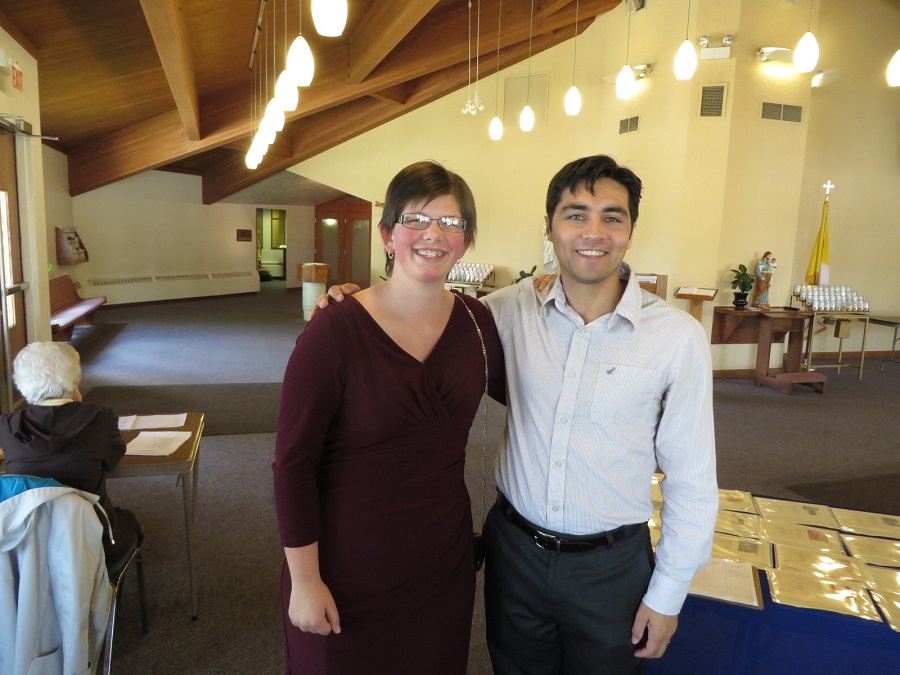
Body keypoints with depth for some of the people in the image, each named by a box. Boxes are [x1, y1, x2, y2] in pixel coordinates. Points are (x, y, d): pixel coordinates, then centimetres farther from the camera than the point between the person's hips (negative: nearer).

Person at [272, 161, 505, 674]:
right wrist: (304, 581, -10)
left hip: (445, 556, 5)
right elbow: (293, 463, -14)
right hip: (350, 567, -4)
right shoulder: (334, 334, -19)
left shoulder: (477, 322, -5)